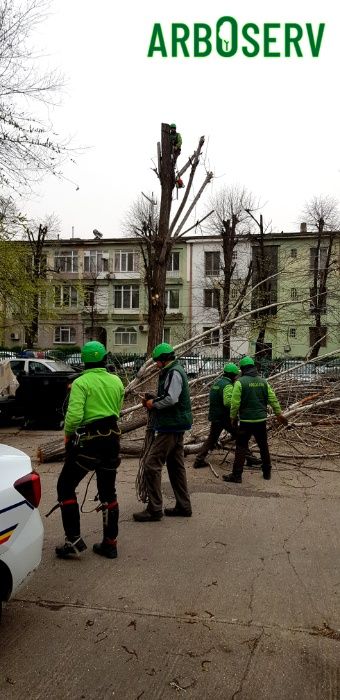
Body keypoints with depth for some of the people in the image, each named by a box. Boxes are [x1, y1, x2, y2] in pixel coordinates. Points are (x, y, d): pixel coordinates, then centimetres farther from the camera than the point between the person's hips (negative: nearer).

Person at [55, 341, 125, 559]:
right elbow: (117, 410, 10)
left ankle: (74, 540, 7)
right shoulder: (116, 381, 4)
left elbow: (74, 415, -20)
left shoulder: (81, 382, -12)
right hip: (112, 439, 6)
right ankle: (110, 543, 21)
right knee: (108, 492, 16)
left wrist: (68, 433, -2)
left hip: (88, 441, -5)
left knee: (65, 486, 11)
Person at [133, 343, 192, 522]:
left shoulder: (173, 372, -14)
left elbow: (171, 399, -26)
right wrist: (153, 402, 10)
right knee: (176, 466, 15)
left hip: (169, 428, -11)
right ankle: (183, 506, 22)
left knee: (151, 464, -9)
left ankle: (154, 509, -4)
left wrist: (153, 403, -10)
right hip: (176, 426, 11)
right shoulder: (174, 371, 19)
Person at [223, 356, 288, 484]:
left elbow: (235, 403, -11)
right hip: (261, 420, 5)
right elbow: (273, 399, 8)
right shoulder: (263, 381, 6)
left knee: (241, 447, 1)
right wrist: (279, 414, 17)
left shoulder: (240, 382, -10)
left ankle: (236, 475, 2)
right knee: (263, 446, 17)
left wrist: (233, 417, 1)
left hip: (246, 421, -5)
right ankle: (267, 472, 27)